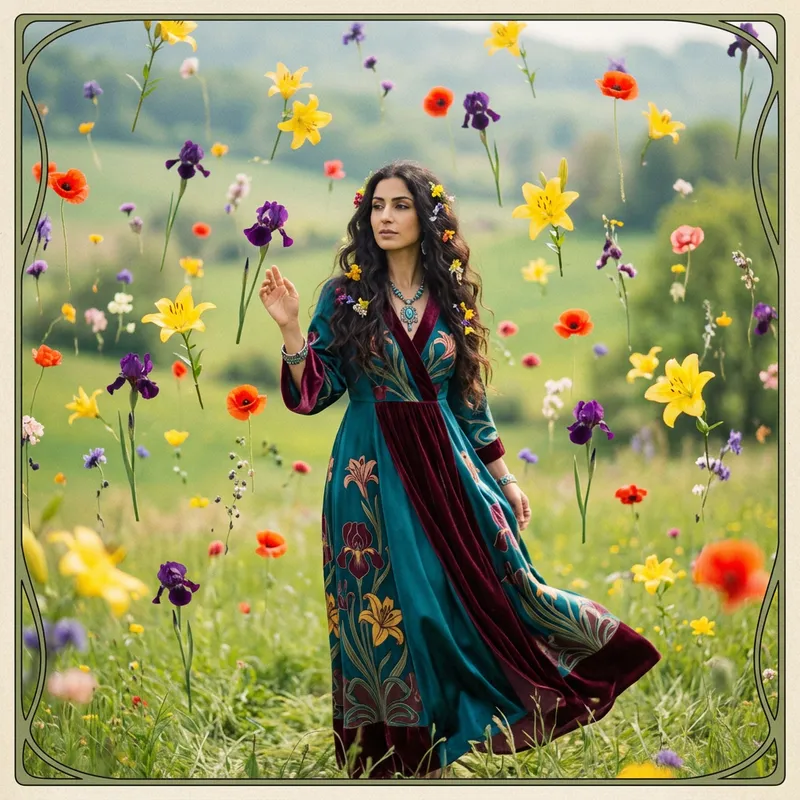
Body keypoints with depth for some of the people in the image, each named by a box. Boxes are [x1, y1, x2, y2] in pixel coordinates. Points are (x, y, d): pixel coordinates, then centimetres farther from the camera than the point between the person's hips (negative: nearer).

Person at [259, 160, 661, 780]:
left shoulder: (452, 298, 6)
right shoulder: (345, 296, -1)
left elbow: (470, 397, 11)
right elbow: (316, 391, -4)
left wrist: (504, 477, 10)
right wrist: (291, 330, -18)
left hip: (449, 464, 2)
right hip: (373, 472, -2)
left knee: (494, 583, 0)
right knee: (394, 608, 2)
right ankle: (399, 753, 15)